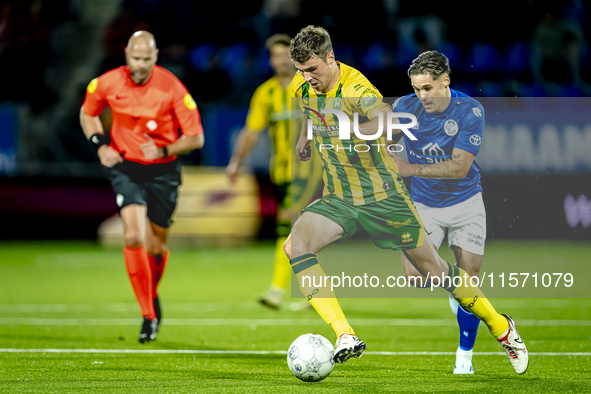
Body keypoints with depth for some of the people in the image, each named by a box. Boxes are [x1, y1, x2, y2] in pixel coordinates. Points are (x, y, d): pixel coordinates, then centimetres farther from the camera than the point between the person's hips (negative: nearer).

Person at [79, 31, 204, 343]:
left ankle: (153, 296, 42)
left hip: (163, 170, 0)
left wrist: (165, 150, -25)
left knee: (157, 246, 9)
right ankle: (149, 315, -13)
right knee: (133, 237, -19)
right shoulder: (107, 83, -9)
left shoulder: (171, 88, -15)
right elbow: (87, 113, 13)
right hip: (126, 168, 0)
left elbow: (196, 138, -10)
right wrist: (99, 144, -4)